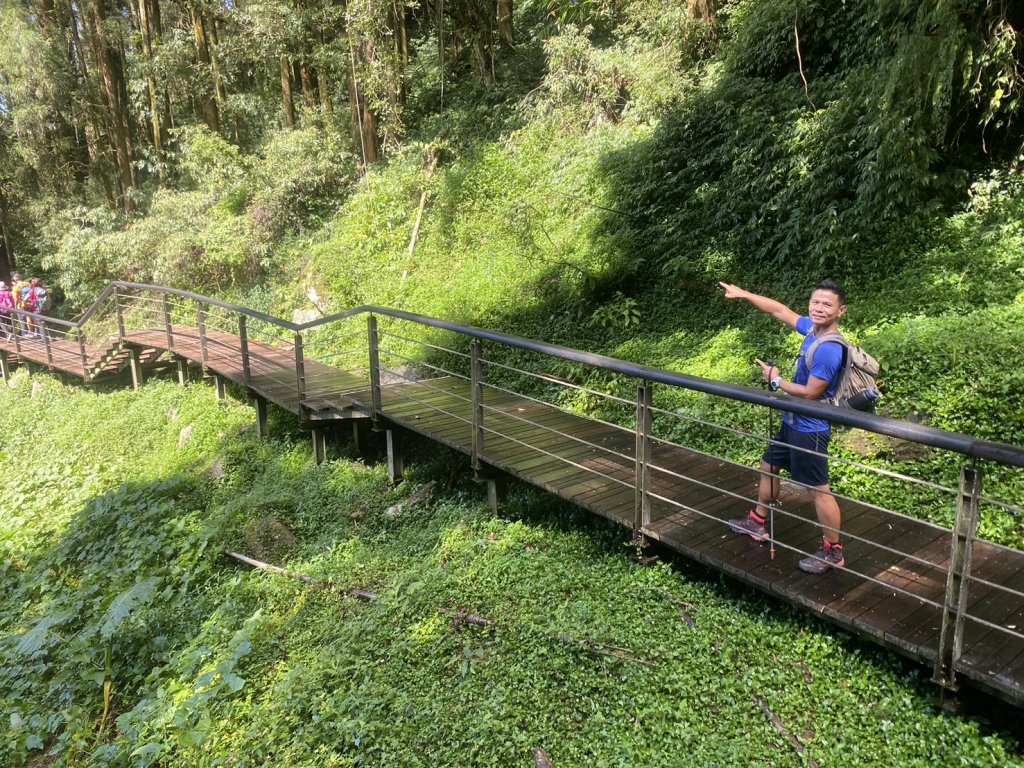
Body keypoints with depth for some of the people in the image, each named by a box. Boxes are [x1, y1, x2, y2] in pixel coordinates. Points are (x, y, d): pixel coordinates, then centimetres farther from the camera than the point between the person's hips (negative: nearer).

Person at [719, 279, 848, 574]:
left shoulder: (828, 351, -27)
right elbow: (780, 310, 12)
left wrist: (776, 381, -12)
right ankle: (757, 523, 41)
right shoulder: (812, 328, 0)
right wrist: (744, 294, 13)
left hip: (809, 429, -10)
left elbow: (810, 393, -26)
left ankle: (833, 552, 17)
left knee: (819, 490, 2)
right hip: (793, 423, 10)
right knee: (769, 466, 23)